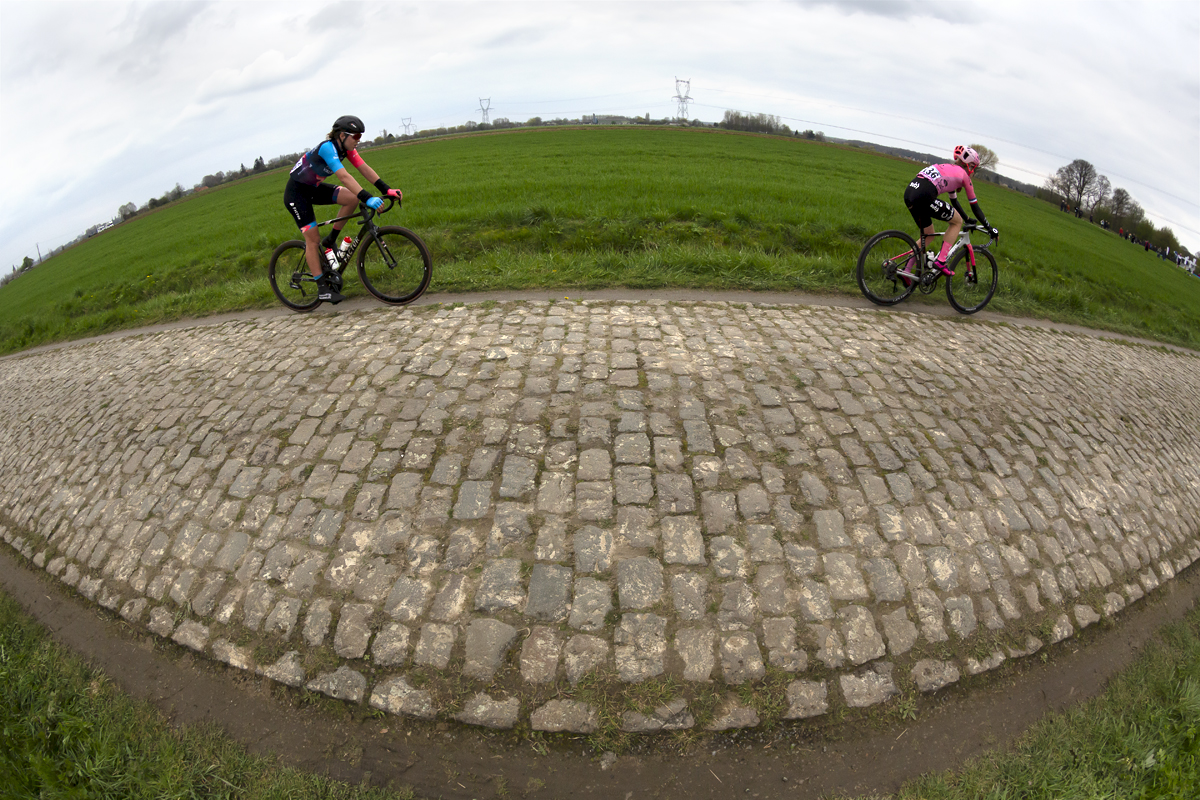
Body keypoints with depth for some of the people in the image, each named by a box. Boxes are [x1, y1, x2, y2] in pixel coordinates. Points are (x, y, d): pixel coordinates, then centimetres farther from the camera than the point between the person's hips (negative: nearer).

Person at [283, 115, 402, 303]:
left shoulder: (346, 148, -5)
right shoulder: (327, 148, -29)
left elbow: (365, 169, -9)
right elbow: (344, 177, -41)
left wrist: (387, 189, -20)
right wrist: (368, 198, -50)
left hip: (314, 188, 8)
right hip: (296, 192, -8)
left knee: (352, 198, -12)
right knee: (313, 238, -9)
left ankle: (330, 241, 4)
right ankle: (322, 287, -1)